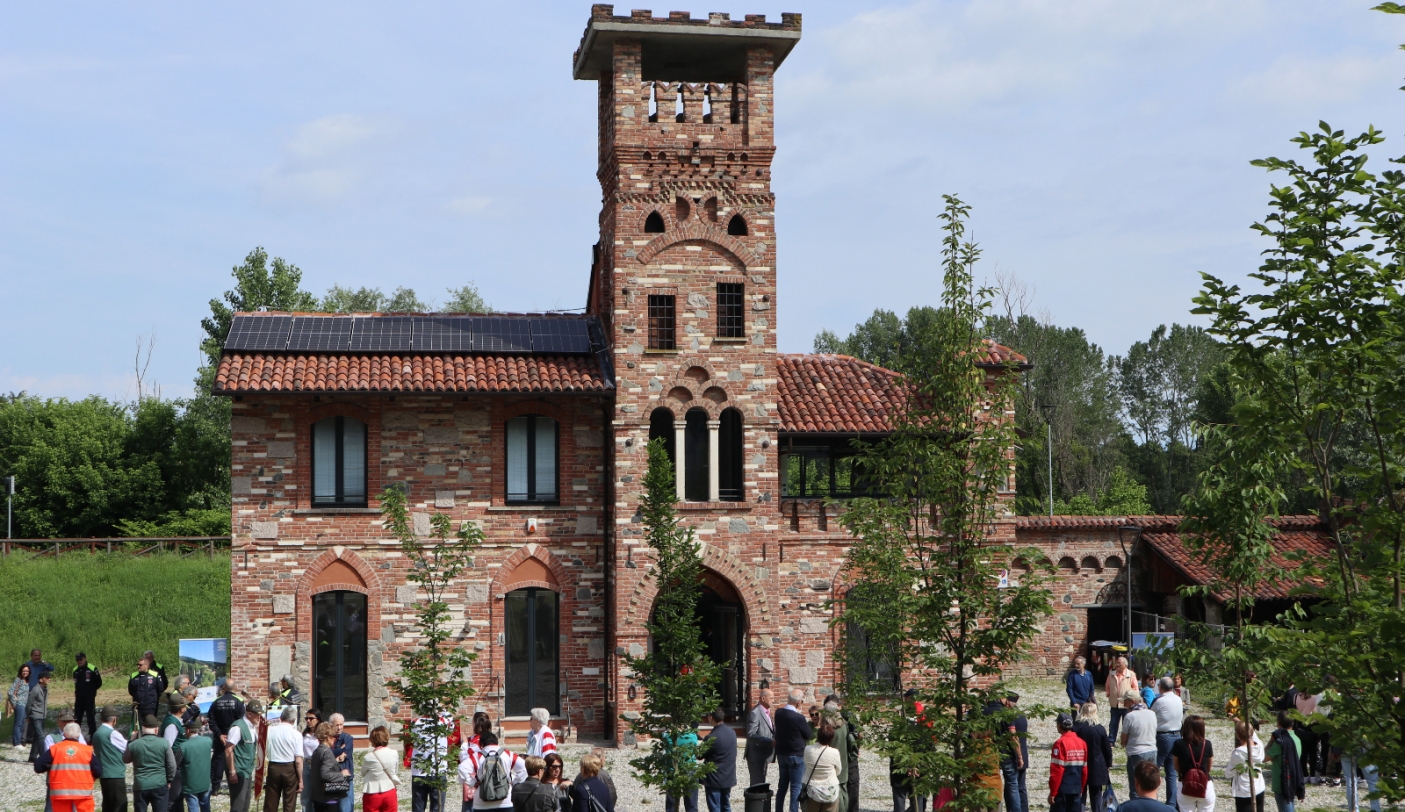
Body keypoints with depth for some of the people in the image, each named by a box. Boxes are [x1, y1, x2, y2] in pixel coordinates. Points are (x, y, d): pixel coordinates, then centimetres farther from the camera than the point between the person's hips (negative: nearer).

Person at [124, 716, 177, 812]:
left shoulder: (133, 744, -5)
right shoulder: (164, 742, -7)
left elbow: (125, 760, 15)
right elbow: (171, 764, -3)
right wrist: (169, 780, 12)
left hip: (140, 786, 1)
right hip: (159, 785, 0)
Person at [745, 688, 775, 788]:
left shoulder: (766, 712, 14)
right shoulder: (754, 713, -17)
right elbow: (751, 735, -24)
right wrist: (770, 741, -28)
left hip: (764, 755, 10)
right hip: (756, 755, -10)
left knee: (761, 782, 14)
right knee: (757, 783, -7)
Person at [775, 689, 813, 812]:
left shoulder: (778, 713, -5)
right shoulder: (799, 718, -23)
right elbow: (808, 735, -11)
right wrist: (809, 723, 3)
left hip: (781, 753, 6)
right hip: (796, 755, -6)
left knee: (782, 785, 17)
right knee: (795, 787, 3)